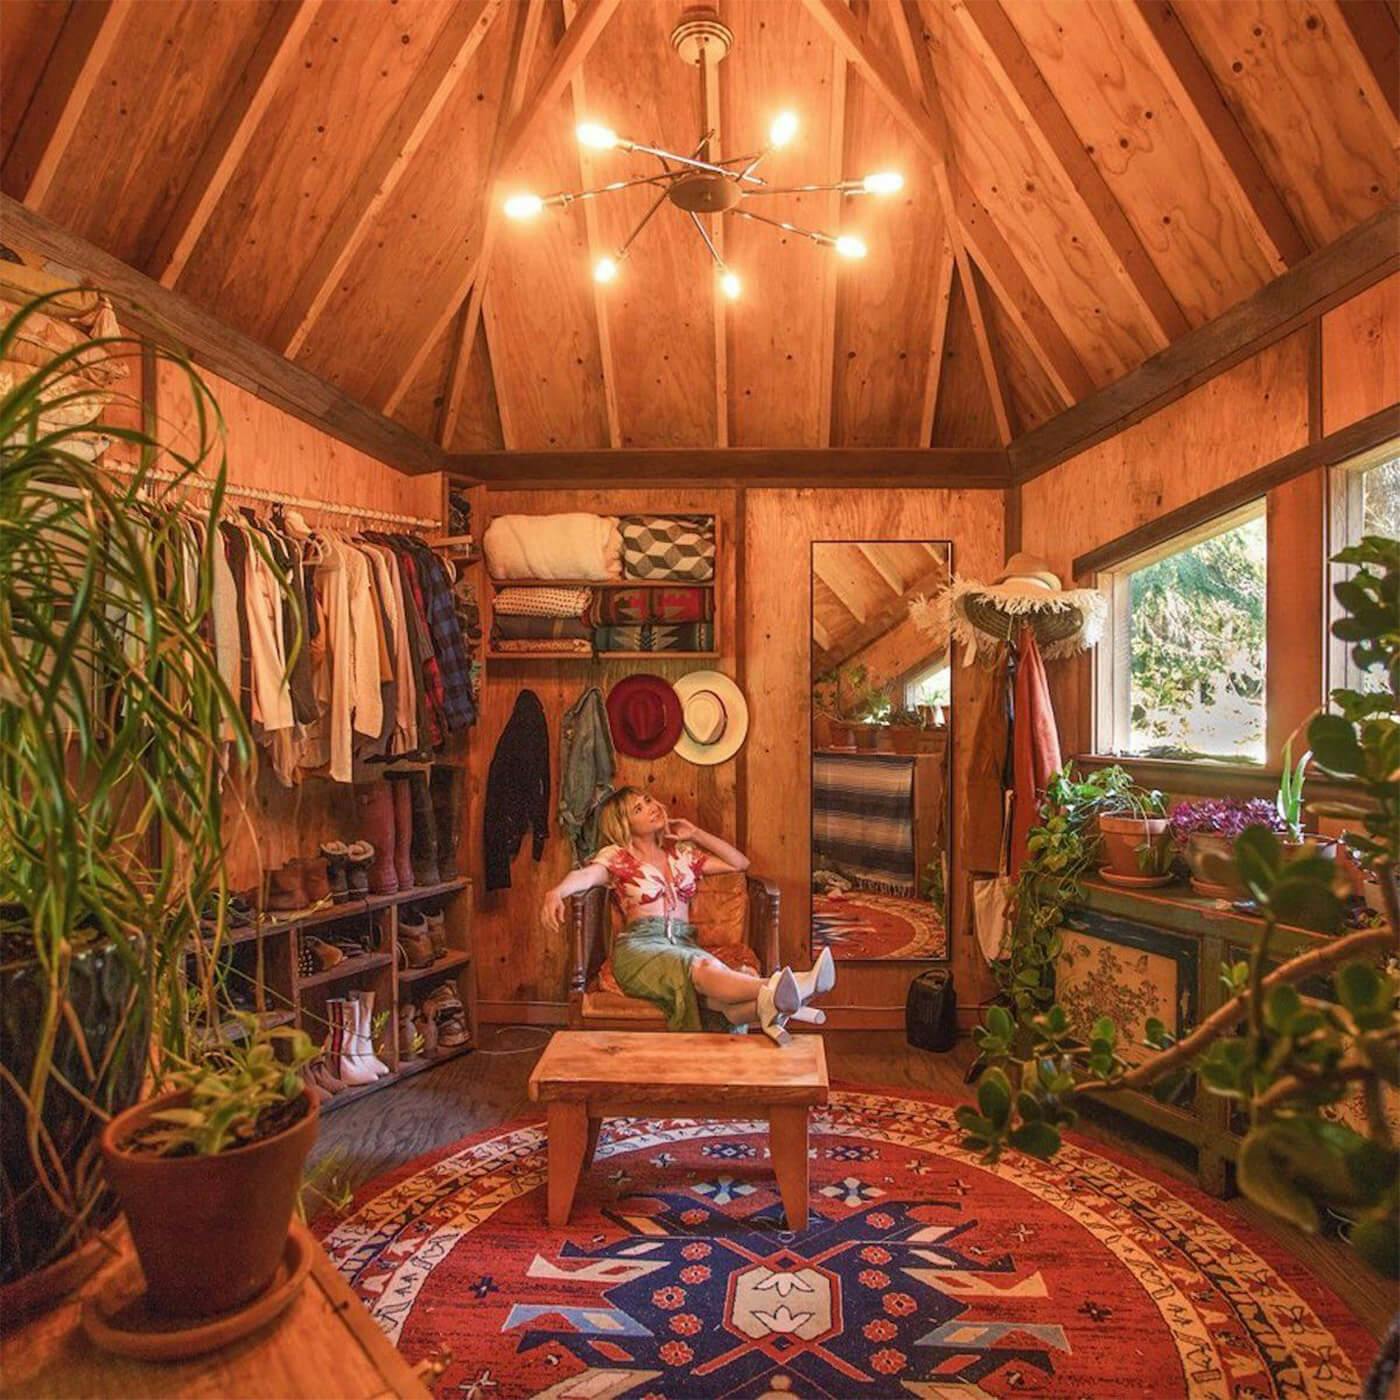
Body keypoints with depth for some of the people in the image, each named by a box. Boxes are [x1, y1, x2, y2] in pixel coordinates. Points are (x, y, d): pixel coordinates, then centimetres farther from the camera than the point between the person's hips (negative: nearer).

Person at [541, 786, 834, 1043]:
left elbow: (740, 863, 28)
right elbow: (585, 875, -12)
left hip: (684, 944, 4)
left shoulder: (681, 853, 25)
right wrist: (557, 891, -35)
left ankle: (768, 1006, -67)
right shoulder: (616, 856, 12)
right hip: (640, 945, -4)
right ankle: (775, 989, -66)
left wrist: (696, 834, 21)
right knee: (703, 969, -39)